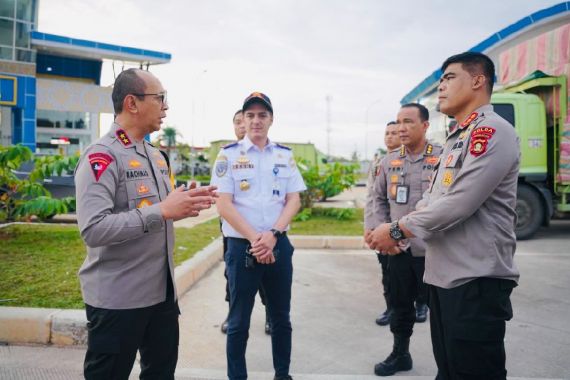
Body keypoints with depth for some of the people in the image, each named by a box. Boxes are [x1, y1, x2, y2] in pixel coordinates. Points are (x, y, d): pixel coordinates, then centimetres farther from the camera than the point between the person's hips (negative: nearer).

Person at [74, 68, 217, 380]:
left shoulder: (156, 156, 10)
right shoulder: (101, 156, -17)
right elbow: (93, 230, -28)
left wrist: (186, 203, 0)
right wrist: (163, 211, -28)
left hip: (162, 290, 8)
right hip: (117, 298, -8)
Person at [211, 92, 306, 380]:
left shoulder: (285, 155, 7)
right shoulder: (228, 155, -2)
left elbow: (294, 200, 3)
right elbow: (223, 204, -8)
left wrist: (273, 235, -12)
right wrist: (255, 239, -15)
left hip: (279, 245, 3)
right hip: (242, 246, -3)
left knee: (281, 318, 15)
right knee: (238, 322, 9)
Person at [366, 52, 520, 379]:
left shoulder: (492, 130, -12)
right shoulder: (456, 138, 18)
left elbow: (457, 204, -22)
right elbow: (432, 202, 18)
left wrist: (396, 230, -12)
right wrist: (396, 232, 3)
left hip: (476, 279, -9)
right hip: (444, 275, 9)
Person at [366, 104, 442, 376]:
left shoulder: (444, 158, -6)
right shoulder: (389, 161, 7)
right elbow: (378, 199, 13)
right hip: (399, 249, 5)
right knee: (400, 304, 19)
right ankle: (400, 354, 38)